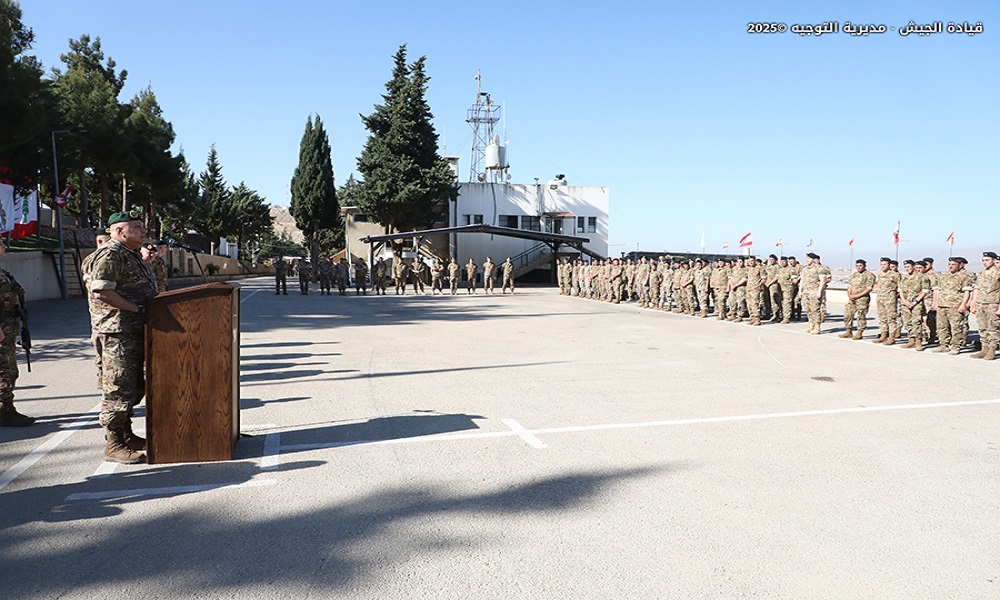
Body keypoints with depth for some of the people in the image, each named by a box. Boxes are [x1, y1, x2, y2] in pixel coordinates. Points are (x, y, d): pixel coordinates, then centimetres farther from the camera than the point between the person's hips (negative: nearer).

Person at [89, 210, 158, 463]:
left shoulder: (132, 254, 19)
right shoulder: (110, 254, -13)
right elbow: (101, 292, -23)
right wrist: (137, 309, -21)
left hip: (136, 331, 10)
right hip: (119, 332, -10)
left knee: (134, 387, 16)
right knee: (119, 388, -5)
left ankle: (126, 434, 28)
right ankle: (113, 444, 2)